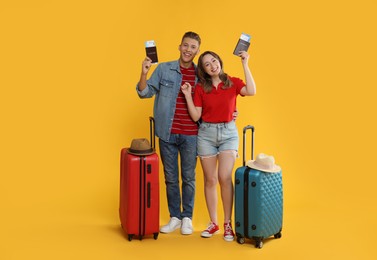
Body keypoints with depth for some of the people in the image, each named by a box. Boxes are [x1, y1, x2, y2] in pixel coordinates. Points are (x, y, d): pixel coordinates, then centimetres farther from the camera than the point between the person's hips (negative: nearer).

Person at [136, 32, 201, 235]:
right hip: (167, 133, 0)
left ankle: (187, 218, 21)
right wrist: (144, 73, -16)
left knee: (189, 178, 8)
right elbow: (145, 93, 0)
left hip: (191, 135, 0)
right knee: (170, 177, 9)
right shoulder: (164, 69, 0)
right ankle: (174, 217, 22)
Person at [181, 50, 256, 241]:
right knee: (210, 180, 4)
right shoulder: (200, 88, 2)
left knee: (225, 177, -15)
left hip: (228, 132, -1)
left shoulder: (233, 83, 1)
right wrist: (188, 95, -9)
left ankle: (228, 223, -4)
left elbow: (251, 91, -20)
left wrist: (245, 65, -18)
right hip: (206, 133, 2)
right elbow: (195, 116, 0)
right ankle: (213, 223, 14)